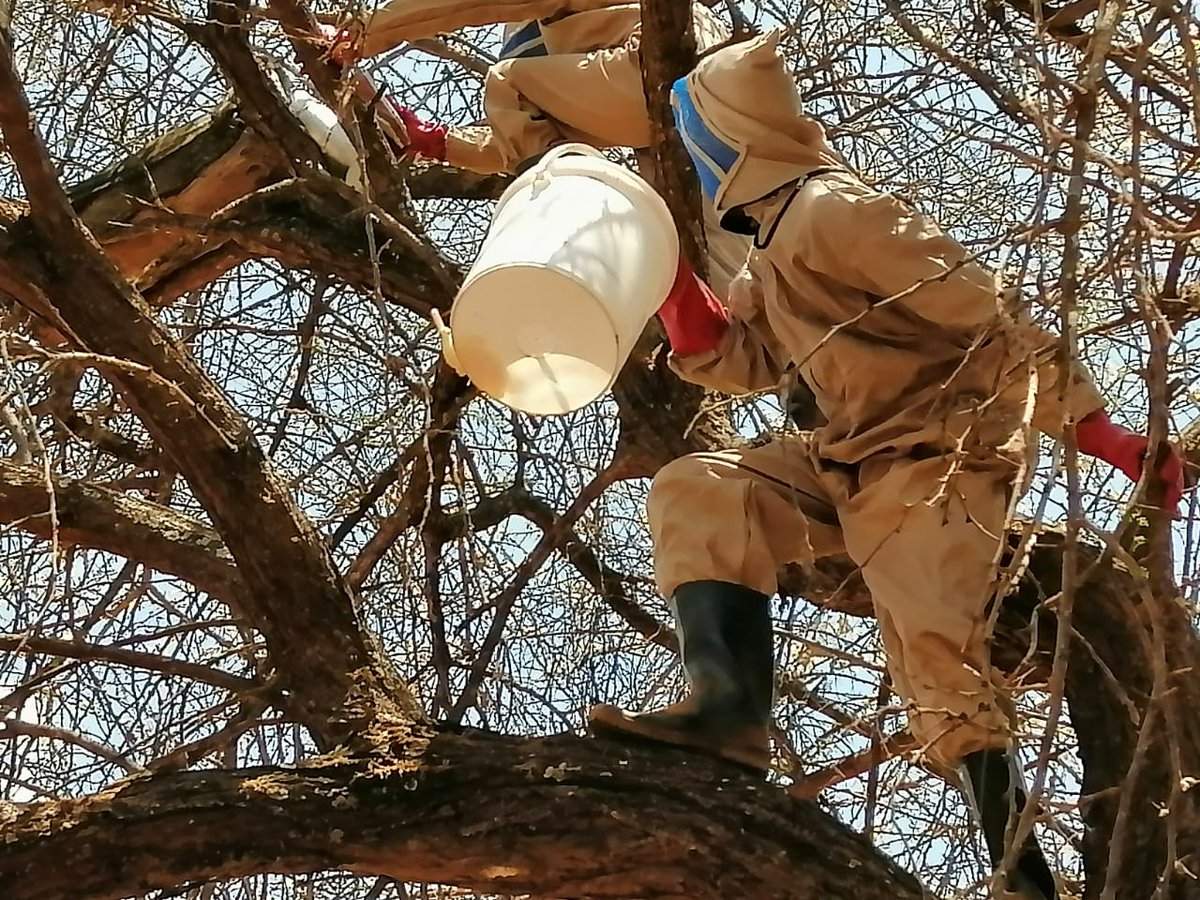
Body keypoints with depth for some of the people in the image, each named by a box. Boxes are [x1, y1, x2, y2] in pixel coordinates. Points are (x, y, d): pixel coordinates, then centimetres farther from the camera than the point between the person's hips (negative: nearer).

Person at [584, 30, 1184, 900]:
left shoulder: (834, 209, -16)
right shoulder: (777, 242, 14)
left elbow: (987, 318, -20)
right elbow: (735, 359, 21)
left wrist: (1101, 432, -22)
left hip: (938, 454, -9)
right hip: (855, 455, 9)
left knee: (940, 664, -17)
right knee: (696, 489, -7)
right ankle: (731, 706, -21)